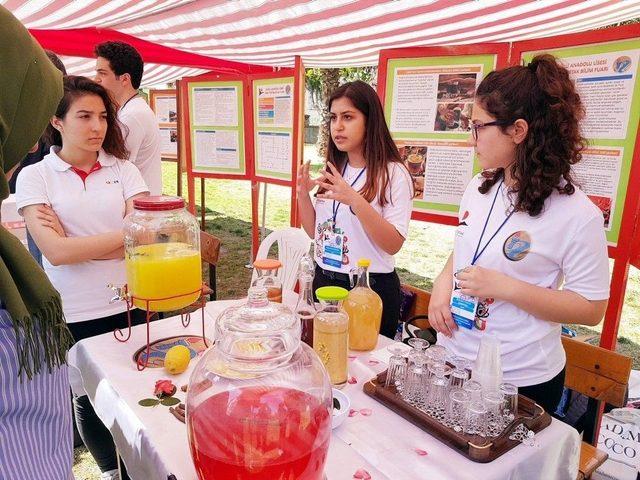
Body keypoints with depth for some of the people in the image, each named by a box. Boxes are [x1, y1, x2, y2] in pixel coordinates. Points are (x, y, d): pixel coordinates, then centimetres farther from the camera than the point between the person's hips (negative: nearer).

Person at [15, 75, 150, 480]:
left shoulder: (124, 170, 1)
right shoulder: (35, 177, -3)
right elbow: (55, 252, -14)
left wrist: (74, 244, -14)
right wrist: (126, 235, -14)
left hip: (131, 305, 0)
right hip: (73, 315, 0)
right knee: (88, 402, 19)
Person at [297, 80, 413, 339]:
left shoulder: (393, 173, -13)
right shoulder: (331, 170, 5)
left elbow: (394, 244, -19)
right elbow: (315, 231, 10)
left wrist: (356, 201, -30)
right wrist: (303, 195, -7)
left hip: (371, 288, -5)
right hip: (325, 280, 6)